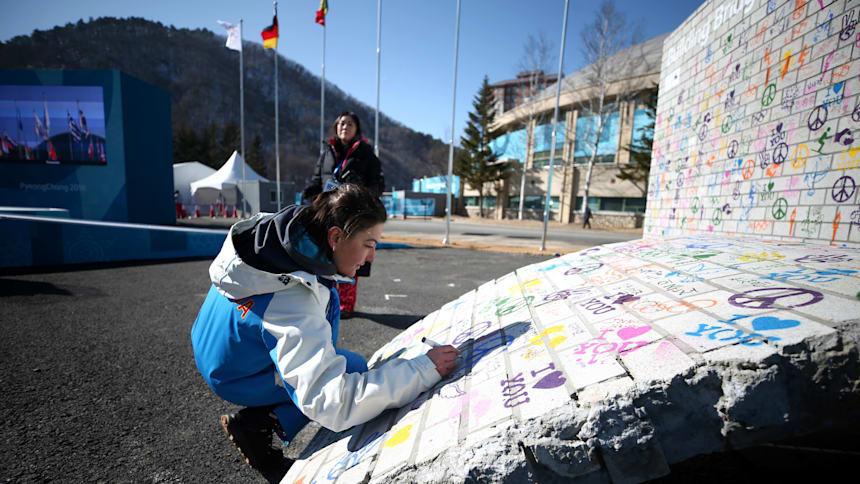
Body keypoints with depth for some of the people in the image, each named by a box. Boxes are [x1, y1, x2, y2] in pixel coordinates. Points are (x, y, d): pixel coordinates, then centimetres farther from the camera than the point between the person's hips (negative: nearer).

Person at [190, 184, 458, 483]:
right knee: (354, 367, -13)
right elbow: (329, 402, -41)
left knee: (328, 301, 14)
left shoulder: (273, 225, -17)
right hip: (233, 376, -8)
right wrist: (424, 370, -40)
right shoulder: (294, 306, -41)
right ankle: (254, 425, 2)